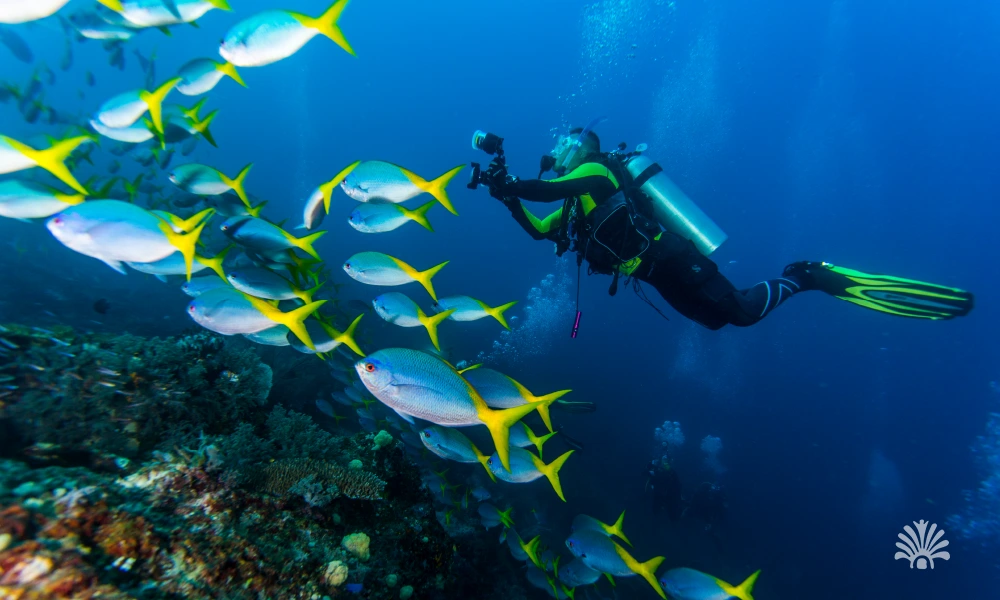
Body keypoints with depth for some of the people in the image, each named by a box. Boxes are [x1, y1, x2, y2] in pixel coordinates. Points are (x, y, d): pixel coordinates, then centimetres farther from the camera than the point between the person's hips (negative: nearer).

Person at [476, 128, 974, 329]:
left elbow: (546, 190, -19)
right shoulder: (576, 201, 22)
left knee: (741, 309, -16)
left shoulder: (595, 171, -3)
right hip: (656, 272, 9)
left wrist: (507, 184, -4)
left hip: (667, 257, -9)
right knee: (717, 319, 17)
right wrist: (507, 198, 15)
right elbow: (539, 230, 22)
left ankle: (810, 277, 2)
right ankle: (798, 278, 27)